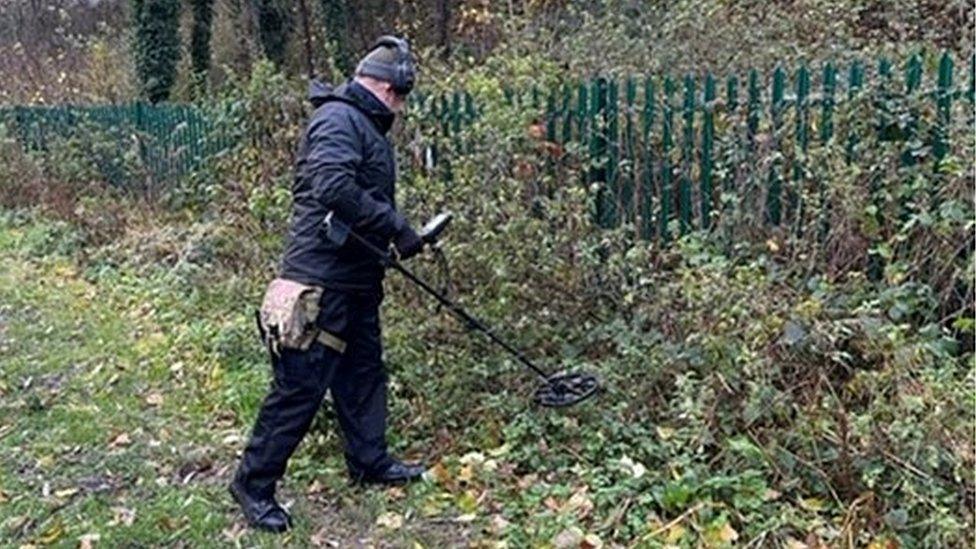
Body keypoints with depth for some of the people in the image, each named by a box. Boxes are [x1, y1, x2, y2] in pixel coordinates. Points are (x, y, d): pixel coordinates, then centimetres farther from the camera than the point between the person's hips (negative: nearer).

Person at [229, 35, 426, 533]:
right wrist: (398, 228, -23)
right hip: (322, 278, -11)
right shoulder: (339, 119, -15)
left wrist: (394, 233, 11)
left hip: (356, 278, 11)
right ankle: (254, 483, 9)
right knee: (301, 385, -4)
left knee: (364, 372, 19)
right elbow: (335, 190, -29)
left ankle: (369, 462, 34)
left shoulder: (364, 125, 18)